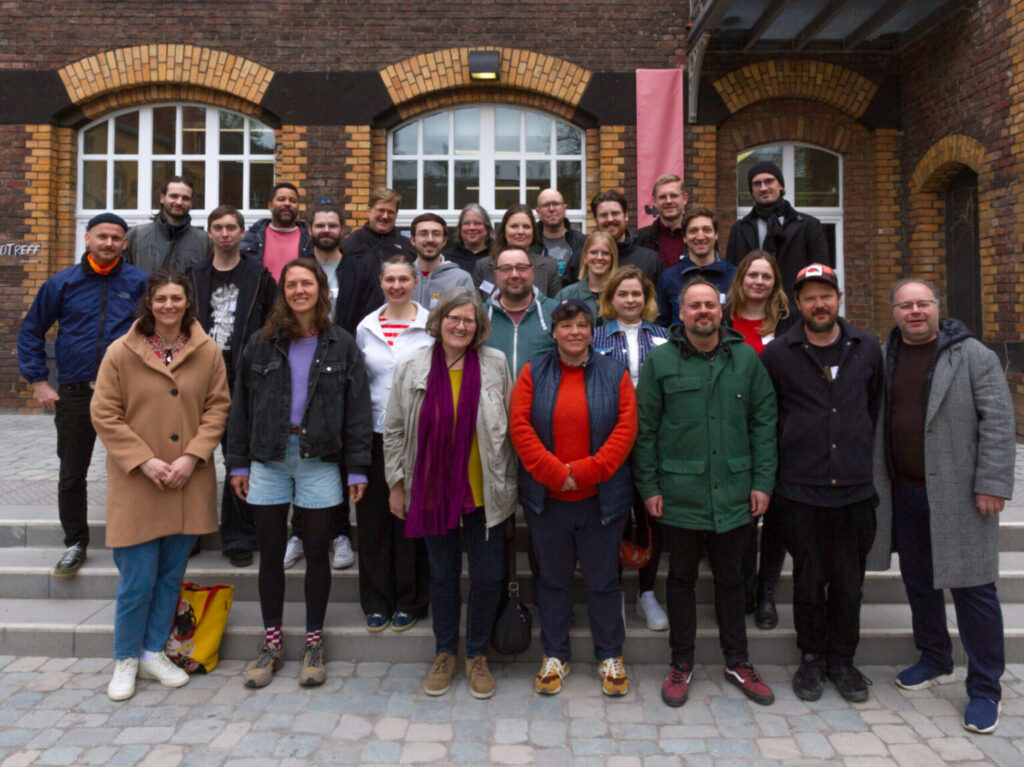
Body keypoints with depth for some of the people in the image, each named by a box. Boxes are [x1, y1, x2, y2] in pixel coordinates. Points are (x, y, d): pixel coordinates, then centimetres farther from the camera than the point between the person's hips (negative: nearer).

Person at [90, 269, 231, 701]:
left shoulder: (207, 352, 1)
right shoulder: (121, 352, -5)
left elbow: (218, 407, 3)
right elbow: (104, 415, -4)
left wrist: (193, 457, -9)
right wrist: (145, 460, -12)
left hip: (189, 484, 3)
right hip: (136, 485, -2)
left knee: (171, 576, 12)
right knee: (137, 580, 3)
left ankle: (154, 653, 30)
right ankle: (126, 659, 24)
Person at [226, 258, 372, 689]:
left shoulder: (342, 346, 3)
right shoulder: (262, 343, 7)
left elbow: (357, 410, 0)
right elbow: (241, 405, 8)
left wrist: (357, 468, -5)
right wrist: (239, 463, 4)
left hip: (319, 462, -1)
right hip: (268, 460, 2)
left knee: (317, 553, 7)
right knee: (270, 553, 8)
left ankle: (314, 644, 22)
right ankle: (272, 644, 23)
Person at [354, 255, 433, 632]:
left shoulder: (431, 326, 0)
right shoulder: (366, 327, 9)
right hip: (374, 433, 3)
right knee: (374, 518, 7)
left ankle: (410, 601, 19)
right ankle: (377, 601, 21)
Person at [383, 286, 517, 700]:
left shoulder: (496, 365, -2)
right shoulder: (411, 368, 0)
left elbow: (510, 428, 2)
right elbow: (395, 431, 5)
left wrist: (508, 483, 1)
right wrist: (396, 483, 3)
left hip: (483, 492, 0)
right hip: (432, 490, 1)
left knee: (487, 577, 6)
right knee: (442, 575, 14)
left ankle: (477, 654, 29)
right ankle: (445, 652, 34)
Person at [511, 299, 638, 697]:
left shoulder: (615, 374, 3)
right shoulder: (533, 373, 3)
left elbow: (626, 429, -5)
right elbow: (521, 427, -5)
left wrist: (586, 470, -14)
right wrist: (554, 472, -14)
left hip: (601, 497, 0)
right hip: (546, 497, 1)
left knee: (603, 580, 10)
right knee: (553, 579, 13)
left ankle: (610, 657, 28)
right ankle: (554, 656, 29)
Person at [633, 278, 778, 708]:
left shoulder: (746, 358, 5)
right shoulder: (660, 360, -2)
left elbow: (764, 422, 6)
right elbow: (644, 428, -2)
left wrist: (762, 481, 0)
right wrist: (648, 487, -5)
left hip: (734, 495, 2)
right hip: (680, 494, -2)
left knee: (730, 579, 16)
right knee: (682, 579, 12)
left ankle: (737, 662, 33)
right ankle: (681, 665, 28)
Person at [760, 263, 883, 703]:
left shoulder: (867, 349, 7)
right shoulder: (778, 353, -1)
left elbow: (876, 409, 18)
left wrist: (866, 459, 16)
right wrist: (778, 464, 4)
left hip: (856, 487, 2)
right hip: (800, 490, -2)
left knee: (849, 582, 10)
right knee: (808, 580, 9)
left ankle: (842, 659, 29)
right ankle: (812, 658, 27)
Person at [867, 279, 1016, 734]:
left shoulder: (973, 355, -4)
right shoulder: (883, 359, 9)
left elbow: (998, 420, -8)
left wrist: (992, 483, -14)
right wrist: (875, 482, 8)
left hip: (957, 493, -5)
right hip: (903, 492, 5)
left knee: (972, 589, 1)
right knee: (918, 582, 16)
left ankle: (984, 688, 15)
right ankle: (935, 661, 35)